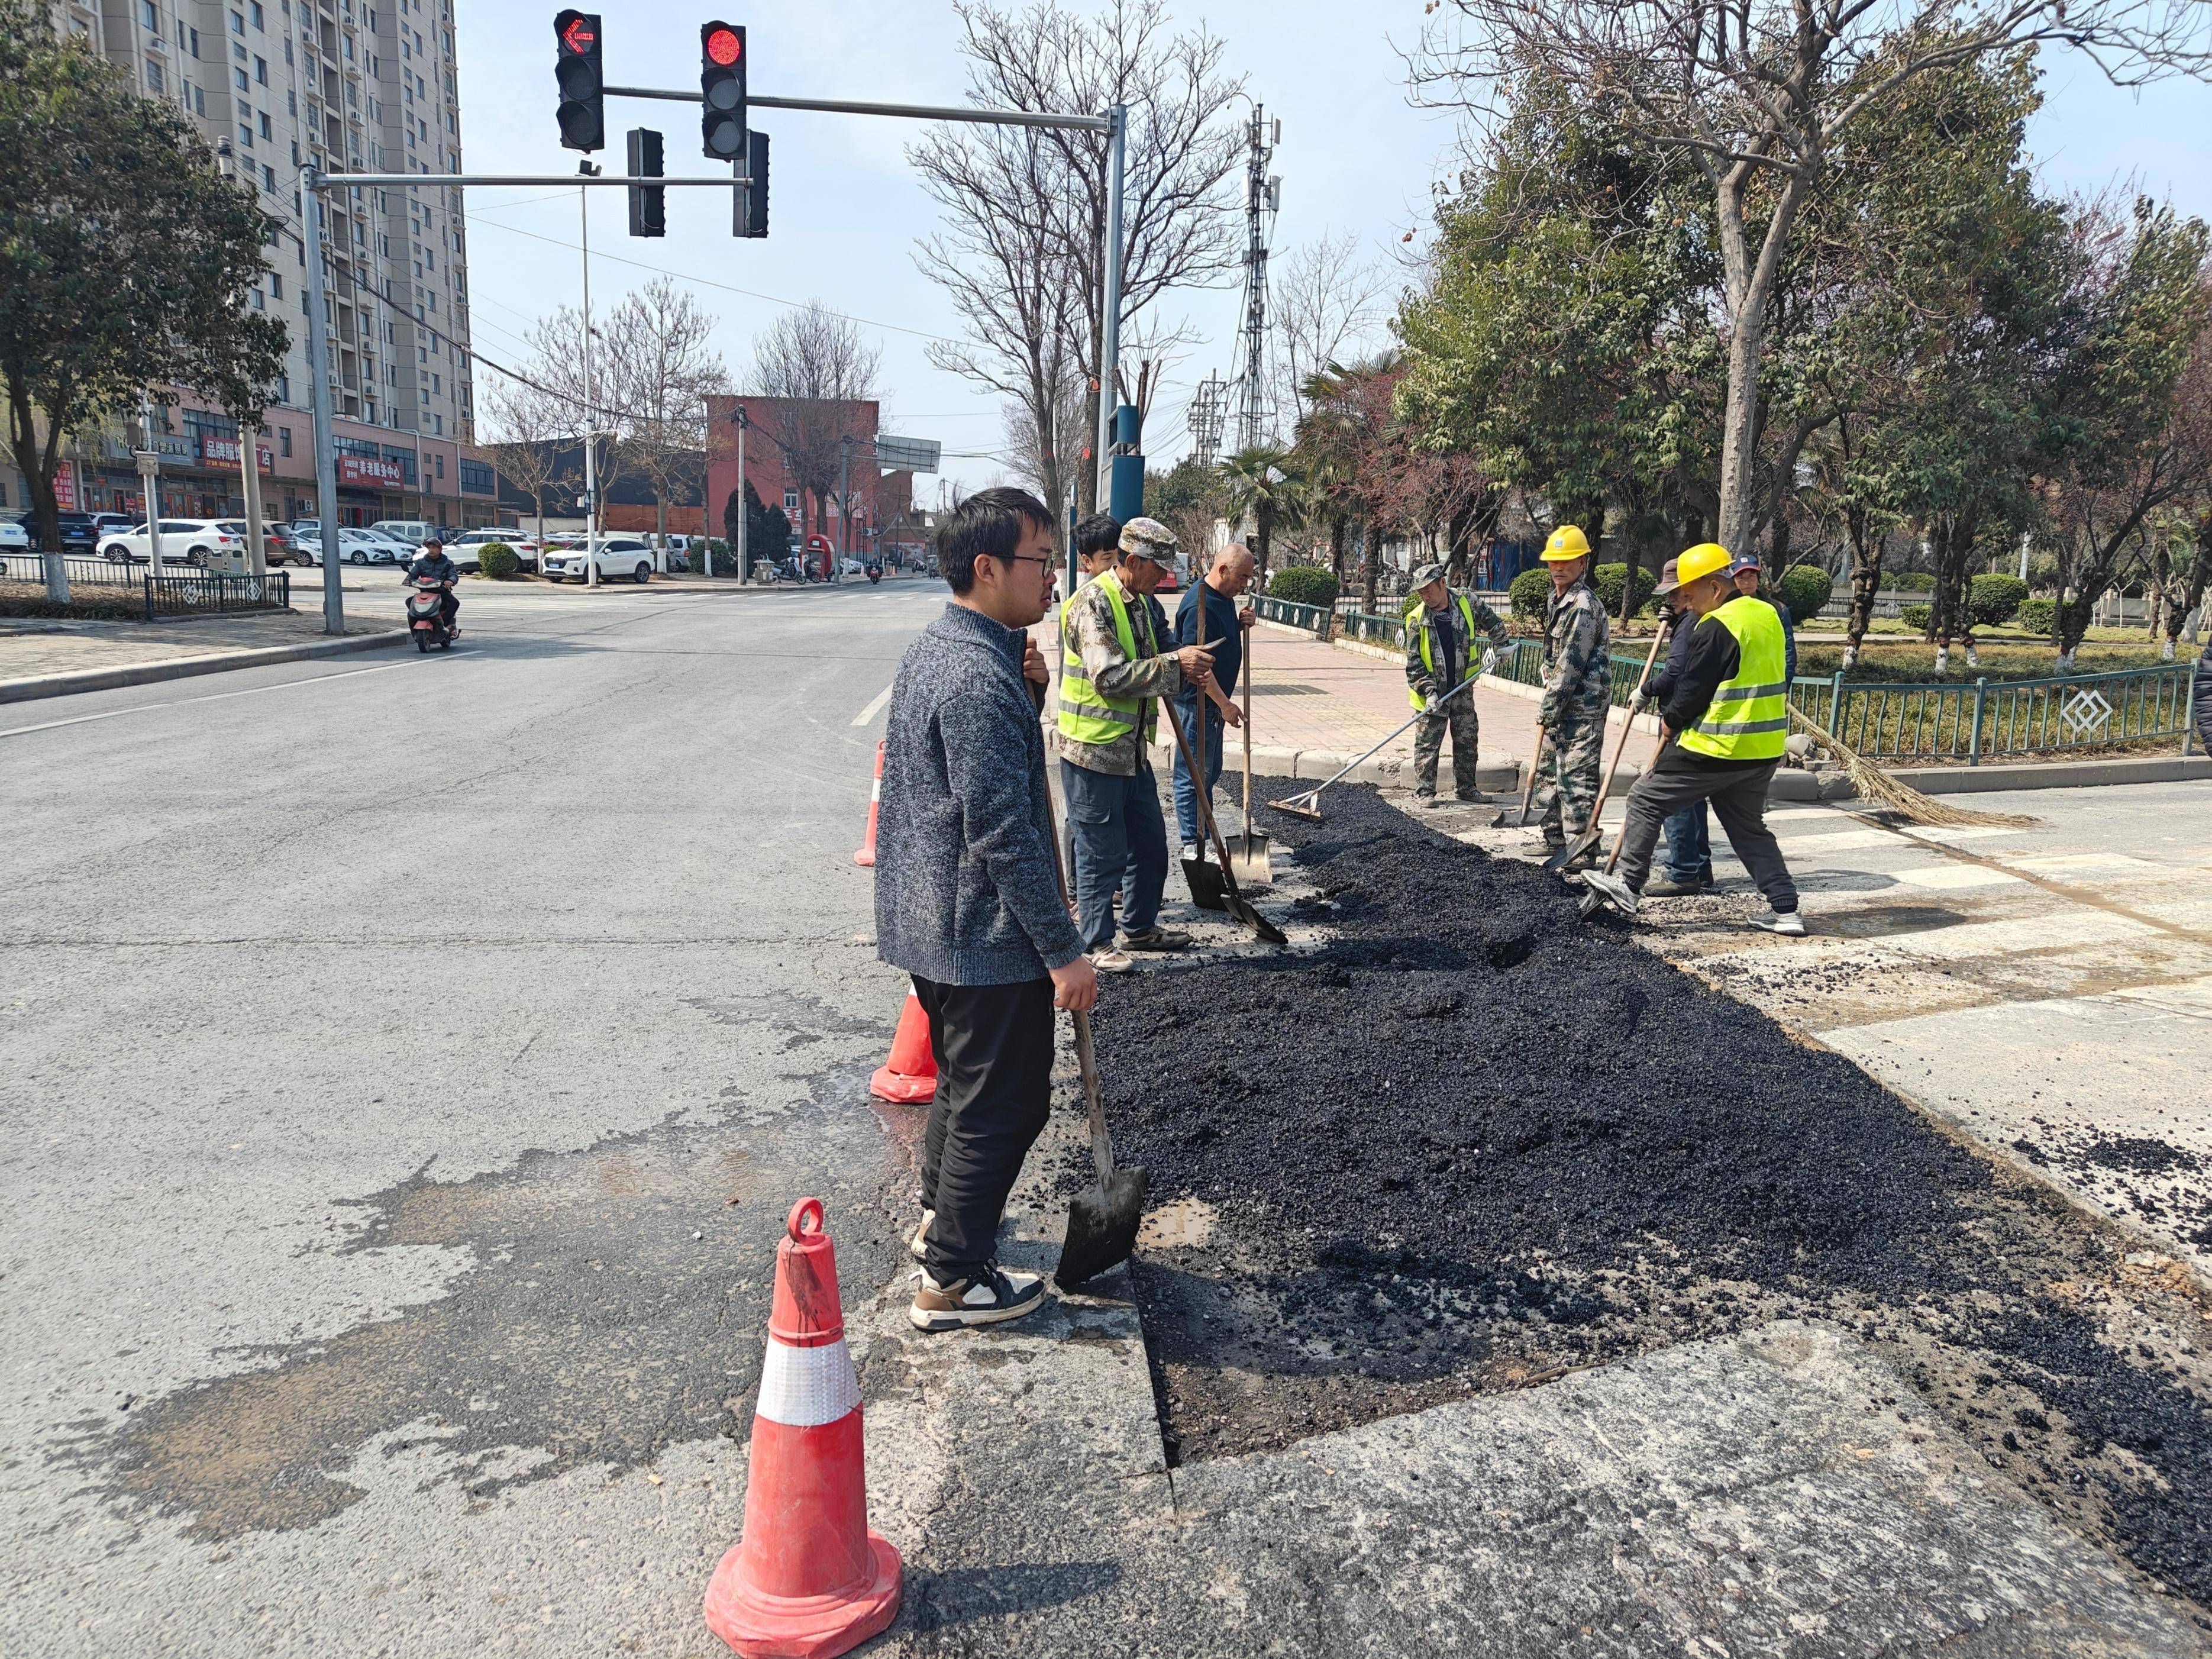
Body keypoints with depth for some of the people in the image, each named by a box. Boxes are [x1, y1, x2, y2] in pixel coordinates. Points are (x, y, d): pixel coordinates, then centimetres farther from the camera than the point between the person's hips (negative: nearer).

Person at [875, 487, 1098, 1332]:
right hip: (984, 936, -10)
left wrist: (1022, 680, 8)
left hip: (928, 920, 10)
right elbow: (1003, 834, -27)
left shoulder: (930, 650, 8)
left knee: (964, 1076, 26)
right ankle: (954, 1279, 17)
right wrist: (1063, 950, -21)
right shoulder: (981, 680, -25)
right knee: (1004, 1102, 4)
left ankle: (944, 1211, 46)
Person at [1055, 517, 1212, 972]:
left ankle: (1140, 927, 34)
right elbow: (1109, 676, -26)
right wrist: (1175, 664, -22)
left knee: (1150, 844, 17)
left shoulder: (1139, 603, 13)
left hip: (1133, 750, 9)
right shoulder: (1093, 602, -17)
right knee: (1102, 852, 1)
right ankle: (1097, 942, 15)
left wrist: (1185, 676, 6)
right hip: (1093, 751, -9)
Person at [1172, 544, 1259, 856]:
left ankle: (1202, 833, 28)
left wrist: (1241, 623, 3)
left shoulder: (1225, 597, 9)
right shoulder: (1199, 604, -22)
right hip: (1197, 702, -10)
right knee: (1194, 774, -2)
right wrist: (1225, 703, -24)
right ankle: (1192, 843, 5)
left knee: (1210, 772, 17)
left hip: (1215, 702, 10)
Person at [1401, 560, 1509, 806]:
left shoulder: (1468, 604, -4)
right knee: (1427, 744, 0)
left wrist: (1499, 646, 12)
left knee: (1467, 741, 11)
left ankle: (1465, 788, 23)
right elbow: (1414, 663, -11)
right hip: (1433, 693, -3)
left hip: (1463, 689, 3)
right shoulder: (1417, 619, -11)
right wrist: (1429, 691, -19)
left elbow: (1493, 622, 17)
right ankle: (1424, 791, 9)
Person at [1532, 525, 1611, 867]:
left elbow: (1572, 663, -19)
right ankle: (1555, 840, 29)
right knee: (1551, 770, 17)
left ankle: (1582, 853, -7)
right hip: (1561, 703, 10)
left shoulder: (1583, 605, -16)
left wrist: (1550, 706, -16)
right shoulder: (1555, 599, 15)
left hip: (1583, 705, -10)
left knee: (1576, 776, -10)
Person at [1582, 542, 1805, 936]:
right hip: (1764, 751, 9)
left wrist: (1671, 719, 4)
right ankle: (1785, 909, 14)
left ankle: (1627, 885, 9)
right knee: (1750, 828, 19)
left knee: (1646, 800, 5)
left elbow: (1694, 690, -14)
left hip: (1717, 749, -8)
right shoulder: (1768, 615, 12)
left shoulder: (1716, 627, -16)